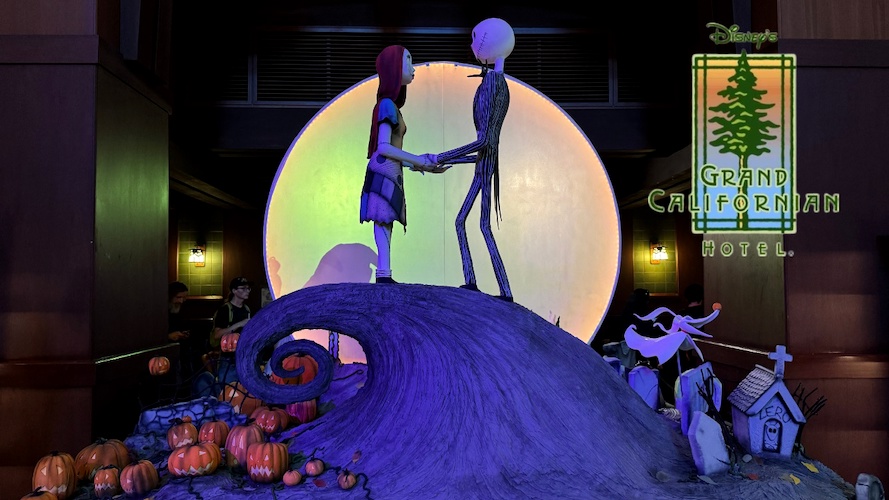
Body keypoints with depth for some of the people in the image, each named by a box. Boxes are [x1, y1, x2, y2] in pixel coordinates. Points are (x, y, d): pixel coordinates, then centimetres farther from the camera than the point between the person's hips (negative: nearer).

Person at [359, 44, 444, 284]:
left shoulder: (391, 106, 22)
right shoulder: (387, 105, -6)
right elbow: (384, 147, -14)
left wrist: (423, 165, 18)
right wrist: (419, 160, -9)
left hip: (389, 175, 9)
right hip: (384, 174, -9)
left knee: (385, 225, 3)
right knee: (383, 224, -15)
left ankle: (384, 277, 2)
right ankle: (384, 276, -20)